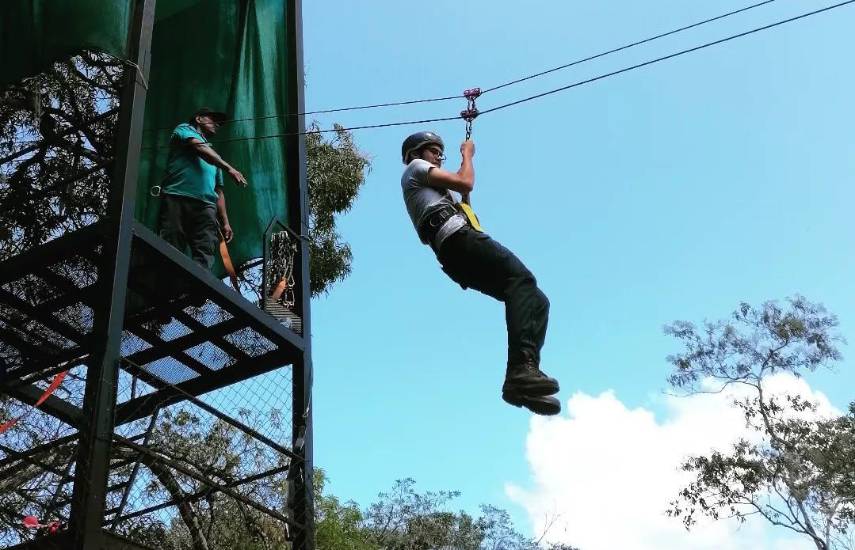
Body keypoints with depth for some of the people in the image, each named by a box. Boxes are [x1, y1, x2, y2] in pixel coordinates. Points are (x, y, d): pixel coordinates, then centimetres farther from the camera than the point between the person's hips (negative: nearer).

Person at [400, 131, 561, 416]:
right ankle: (522, 367, -48)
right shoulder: (415, 167, 16)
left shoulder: (429, 189, 43)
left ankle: (522, 380, -18)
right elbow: (465, 182, 4)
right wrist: (467, 155, 20)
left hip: (459, 263, 9)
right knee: (521, 278, -30)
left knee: (537, 301, -1)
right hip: (457, 237, -9)